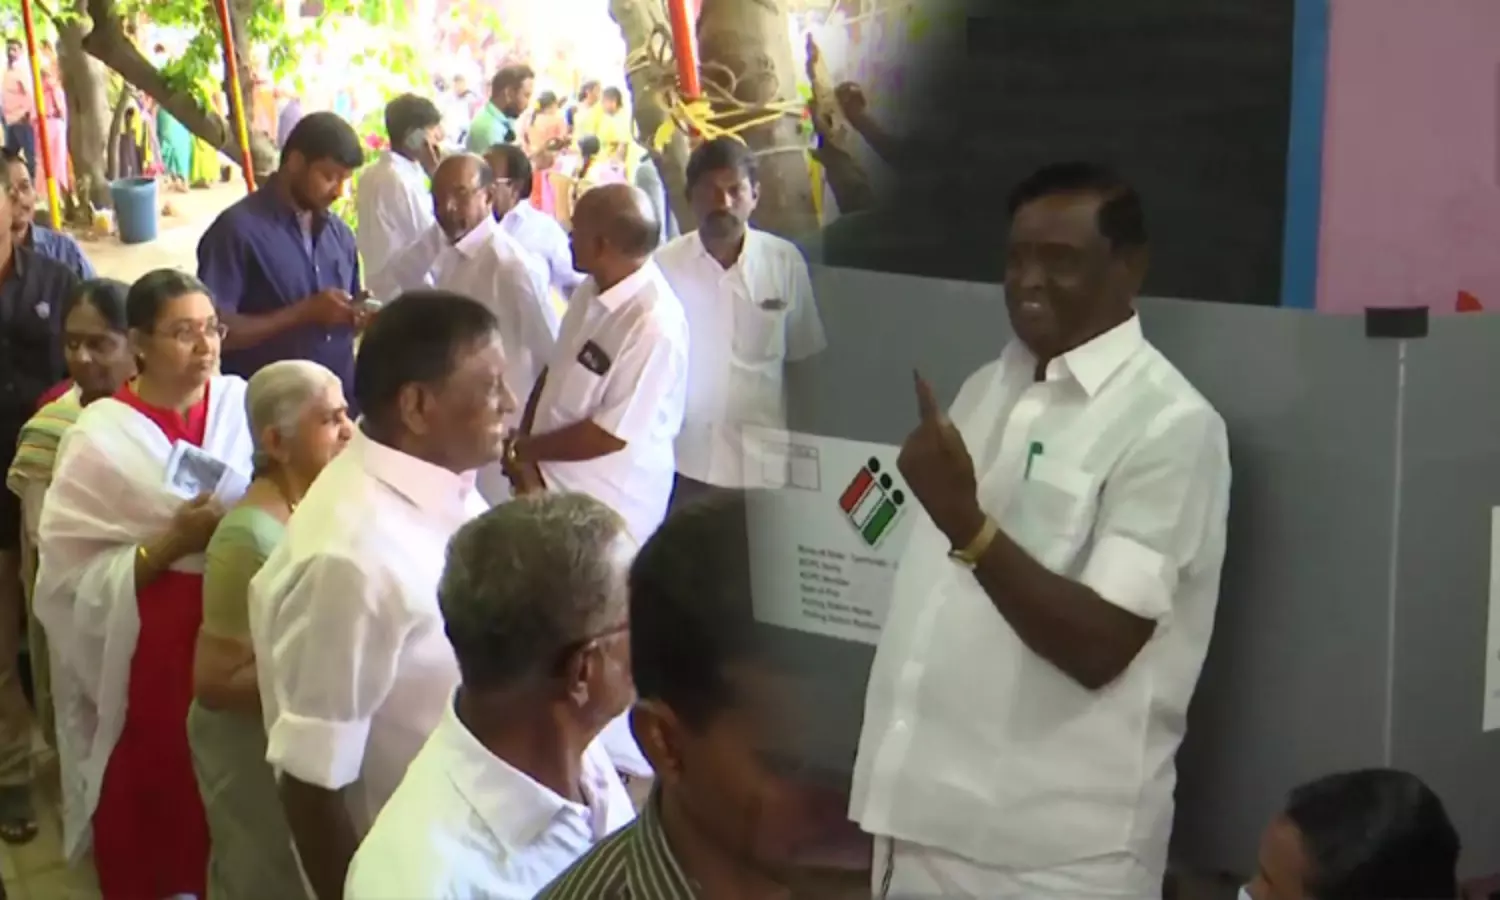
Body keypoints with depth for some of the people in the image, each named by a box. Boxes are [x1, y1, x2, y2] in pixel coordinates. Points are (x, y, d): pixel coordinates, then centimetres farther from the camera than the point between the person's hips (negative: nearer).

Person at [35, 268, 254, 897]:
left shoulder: (242, 403, 1)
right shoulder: (101, 438, -8)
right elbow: (70, 575, -12)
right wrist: (170, 545, -19)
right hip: (148, 649, -2)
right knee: (153, 795, 5)